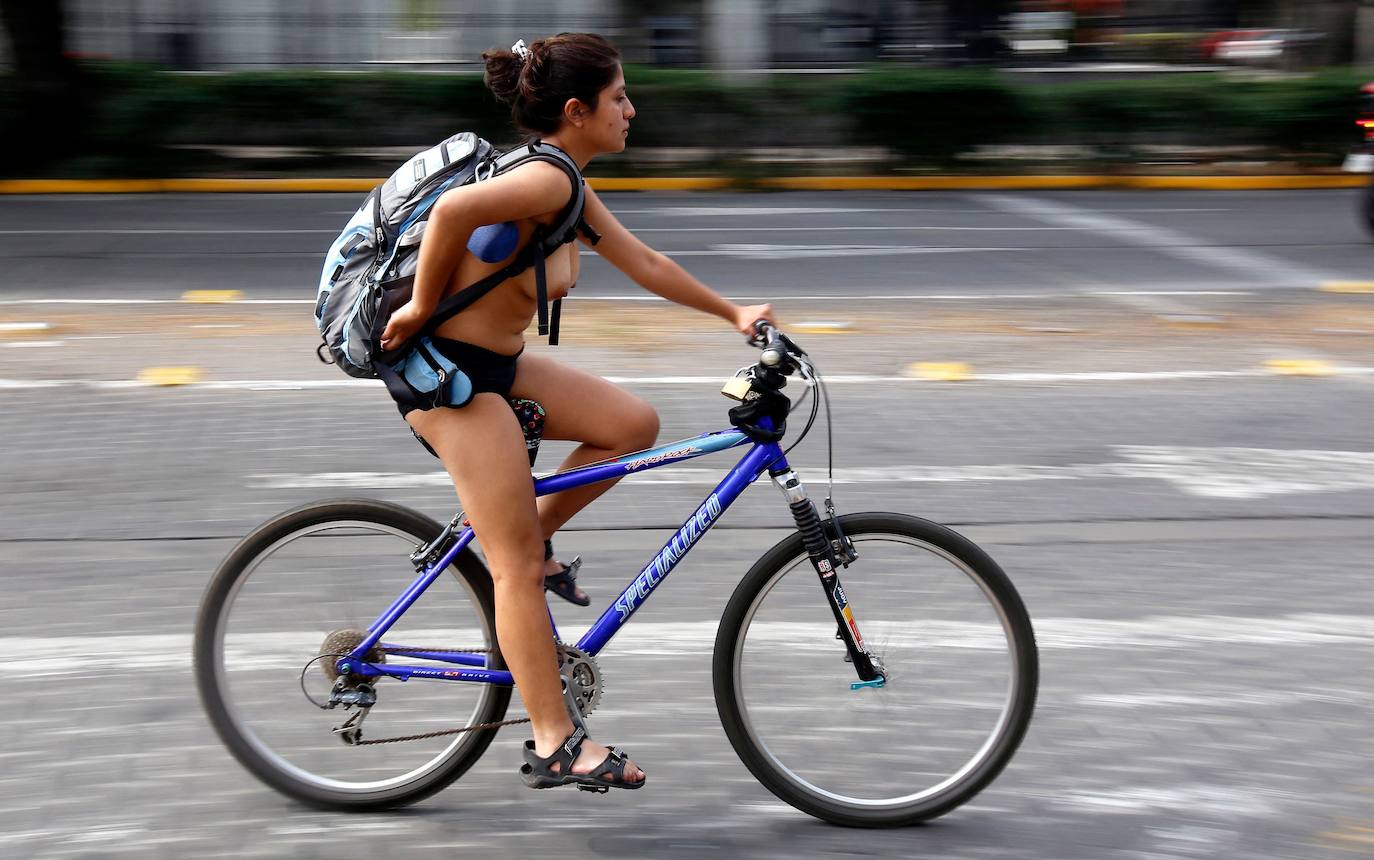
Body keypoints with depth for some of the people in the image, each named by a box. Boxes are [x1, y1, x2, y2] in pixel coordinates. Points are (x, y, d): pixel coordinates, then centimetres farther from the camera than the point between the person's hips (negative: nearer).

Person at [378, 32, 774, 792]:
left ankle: (518, 538, 16)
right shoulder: (548, 180, -20)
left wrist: (733, 312, 20)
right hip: (449, 372, -10)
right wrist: (421, 306, -23)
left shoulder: (566, 189, 12)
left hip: (497, 364, 10)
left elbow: (643, 263, 19)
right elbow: (453, 209, -36)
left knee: (634, 426, 8)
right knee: (520, 566, -6)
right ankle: (556, 745, 0)